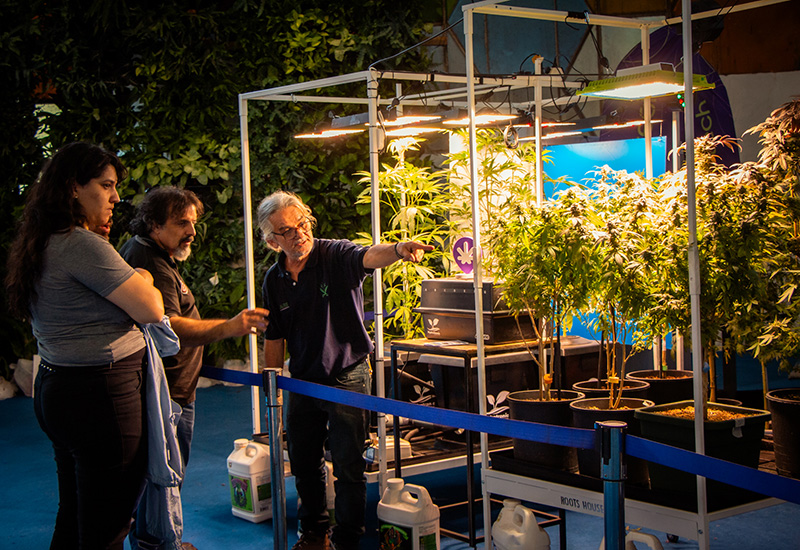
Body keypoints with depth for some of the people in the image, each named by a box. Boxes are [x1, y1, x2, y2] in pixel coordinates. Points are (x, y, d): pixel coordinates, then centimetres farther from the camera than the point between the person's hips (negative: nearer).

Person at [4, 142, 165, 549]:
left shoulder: (41, 245, 12)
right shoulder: (82, 245, -18)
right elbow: (152, 311, -17)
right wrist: (144, 280, 3)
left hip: (55, 389, 10)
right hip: (100, 395, -10)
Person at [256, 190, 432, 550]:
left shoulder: (336, 256, -13)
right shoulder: (274, 281, 2)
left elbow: (370, 256, -36)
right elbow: (274, 339, 10)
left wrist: (397, 249, -59)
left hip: (347, 378, -5)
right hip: (302, 381, 5)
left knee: (348, 466, -2)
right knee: (304, 463, 16)